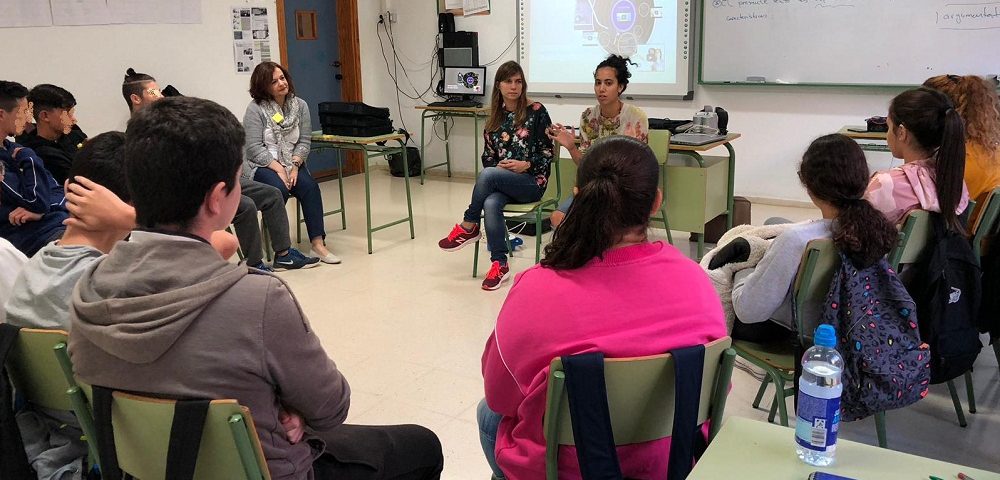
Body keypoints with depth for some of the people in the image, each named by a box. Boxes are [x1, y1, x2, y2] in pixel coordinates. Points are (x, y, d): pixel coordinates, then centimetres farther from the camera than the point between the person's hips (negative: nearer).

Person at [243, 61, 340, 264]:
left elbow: (304, 141, 2)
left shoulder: (300, 105, 5)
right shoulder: (255, 109, -7)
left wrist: (295, 165, -14)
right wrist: (278, 169, -22)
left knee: (310, 187, -24)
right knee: (279, 190, -33)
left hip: (291, 163, 4)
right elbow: (254, 148, -13)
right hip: (261, 165, -4)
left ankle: (318, 244, -24)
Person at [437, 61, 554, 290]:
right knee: (491, 204, -32)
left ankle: (468, 227, -12)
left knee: (487, 175, -32)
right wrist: (498, 166, -7)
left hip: (531, 181, -4)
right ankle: (499, 264, -24)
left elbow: (547, 152, -2)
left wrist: (525, 165, -17)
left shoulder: (536, 111, -2)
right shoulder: (495, 117, 11)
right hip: (500, 182, 4)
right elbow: (487, 156, 14)